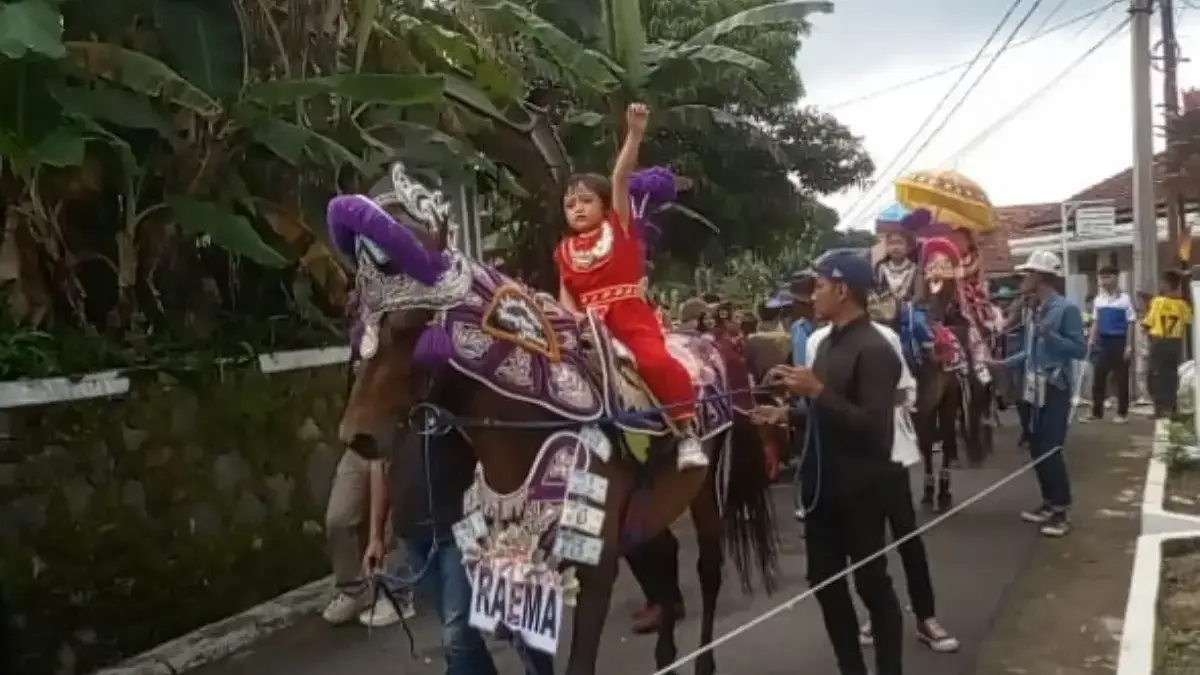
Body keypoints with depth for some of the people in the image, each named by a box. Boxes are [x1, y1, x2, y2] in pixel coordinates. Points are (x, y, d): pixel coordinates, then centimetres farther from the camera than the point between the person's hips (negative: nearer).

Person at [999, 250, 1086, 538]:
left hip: (1055, 390, -8)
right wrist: (1003, 363, 11)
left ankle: (1062, 511, 7)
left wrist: (1050, 334, -26)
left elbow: (1080, 349, -17)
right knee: (1037, 449, 13)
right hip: (1033, 389, 8)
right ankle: (1049, 502, 26)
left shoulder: (1066, 309, -13)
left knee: (1051, 450, -5)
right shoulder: (1032, 309, 9)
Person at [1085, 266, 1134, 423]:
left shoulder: (1124, 298, -4)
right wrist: (1091, 339, 2)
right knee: (1098, 377, 3)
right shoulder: (1098, 299, 9)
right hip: (1103, 341, 4)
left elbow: (1131, 323, -5)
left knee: (1121, 378, 3)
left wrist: (1129, 346, -10)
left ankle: (1122, 413, 11)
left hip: (1119, 341, -4)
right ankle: (1097, 412, 10)